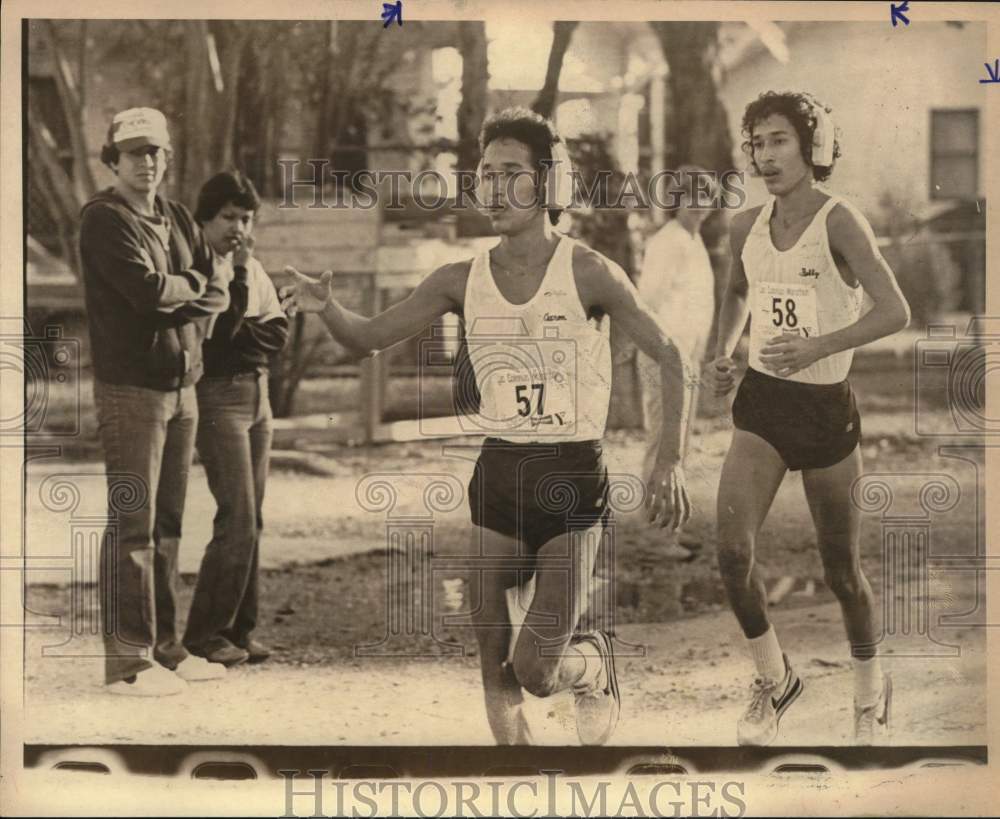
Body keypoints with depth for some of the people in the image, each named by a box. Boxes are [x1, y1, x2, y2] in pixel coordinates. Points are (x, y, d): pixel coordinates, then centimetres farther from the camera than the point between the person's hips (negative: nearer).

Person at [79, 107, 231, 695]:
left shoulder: (175, 217, 16)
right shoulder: (104, 218, -8)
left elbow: (218, 291, 9)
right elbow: (147, 288, -20)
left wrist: (183, 312, -9)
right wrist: (194, 282, -1)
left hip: (183, 383, 8)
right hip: (131, 386, -7)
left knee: (168, 524, 10)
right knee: (132, 524, -7)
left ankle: (165, 647, 17)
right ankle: (128, 660, -5)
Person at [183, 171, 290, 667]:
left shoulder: (254, 269, 15)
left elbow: (277, 332, 8)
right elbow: (219, 329, -17)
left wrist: (237, 336, -8)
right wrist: (238, 272, -14)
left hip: (258, 394, 7)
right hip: (218, 396, -7)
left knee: (250, 522, 7)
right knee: (237, 519, -12)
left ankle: (238, 631, 12)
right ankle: (205, 634, -4)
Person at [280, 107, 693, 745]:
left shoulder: (589, 273, -7)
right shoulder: (462, 281, 3)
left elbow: (670, 360, -3)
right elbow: (370, 338, 6)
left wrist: (670, 462, -13)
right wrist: (326, 308, -16)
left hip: (574, 479, -4)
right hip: (496, 477, 4)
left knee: (534, 670, -8)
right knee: (494, 673, 1)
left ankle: (597, 662, 26)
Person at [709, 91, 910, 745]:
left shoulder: (839, 223, -13)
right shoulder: (748, 227, 4)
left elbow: (895, 311, -22)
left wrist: (817, 347, -32)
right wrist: (725, 351, 8)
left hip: (826, 406, -4)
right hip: (760, 401, 4)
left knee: (841, 570, 8)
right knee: (733, 550, -13)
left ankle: (872, 691, 33)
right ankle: (775, 679, 11)